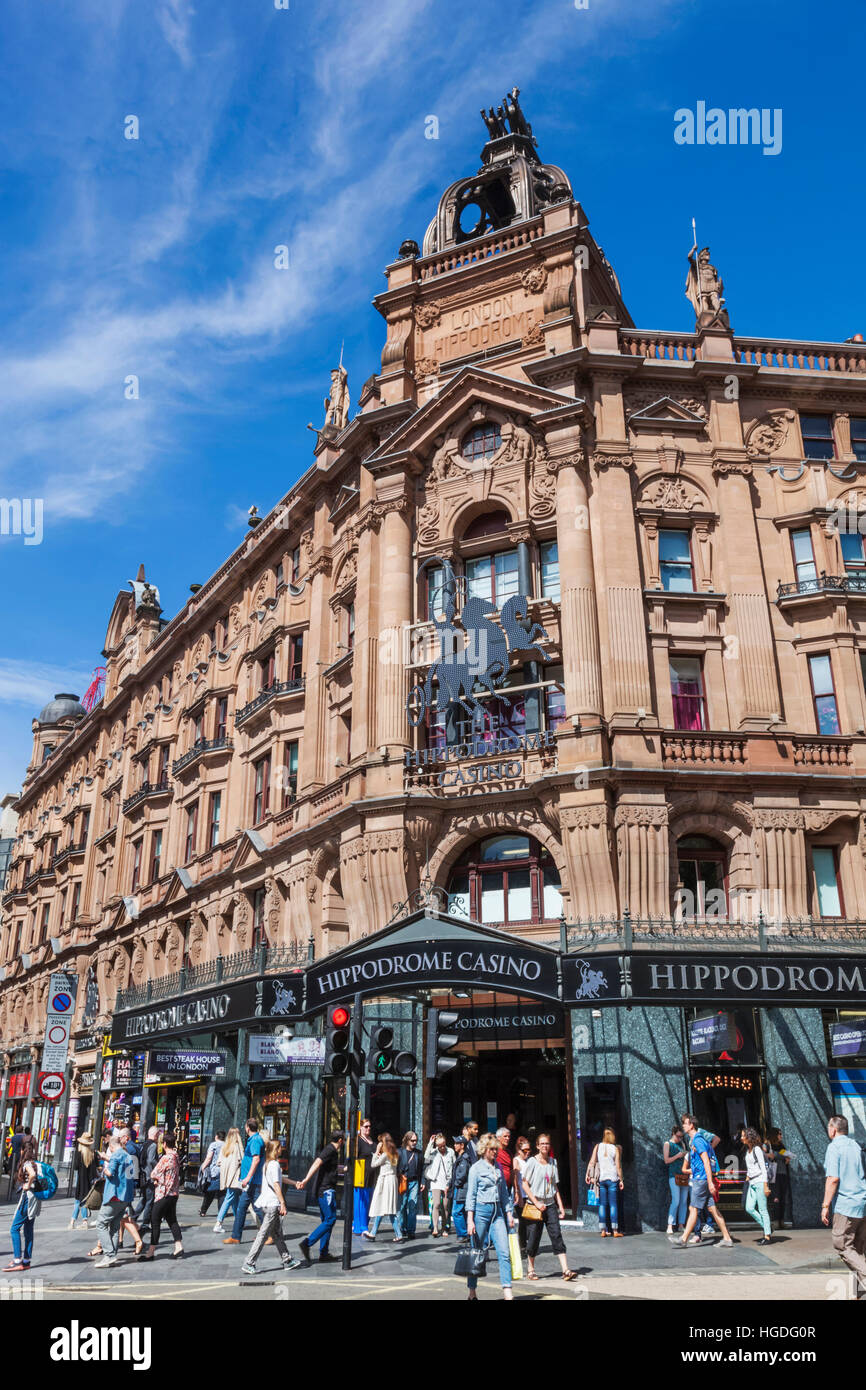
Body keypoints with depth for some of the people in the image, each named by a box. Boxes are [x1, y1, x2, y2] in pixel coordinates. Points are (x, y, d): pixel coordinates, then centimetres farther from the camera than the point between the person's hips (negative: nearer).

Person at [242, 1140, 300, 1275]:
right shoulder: (275, 1164, -15)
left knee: (277, 1233, 13)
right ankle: (249, 1263, -2)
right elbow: (276, 1185, -19)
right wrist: (283, 1203, -18)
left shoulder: (267, 1163, 13)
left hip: (264, 1202, 9)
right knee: (263, 1234, -4)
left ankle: (287, 1260, 19)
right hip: (272, 1204, -9)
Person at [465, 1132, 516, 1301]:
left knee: (504, 1252, -7)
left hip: (497, 1212, 5)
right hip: (481, 1210, -5)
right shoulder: (476, 1168, -5)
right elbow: (471, 1195, -6)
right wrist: (470, 1220, -10)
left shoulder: (498, 1167, 11)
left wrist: (509, 1213, 12)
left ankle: (507, 1292, -8)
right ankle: (472, 1292, 20)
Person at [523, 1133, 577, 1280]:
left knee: (557, 1235, -7)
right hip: (534, 1205, -4)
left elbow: (555, 1186, 15)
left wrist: (561, 1206, 8)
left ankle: (565, 1270, -11)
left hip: (550, 1204, 4)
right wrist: (536, 1203, -12)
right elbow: (524, 1184, -7)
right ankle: (531, 1270, 17)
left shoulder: (552, 1162, 9)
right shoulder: (532, 1162, -5)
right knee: (533, 1238, 2)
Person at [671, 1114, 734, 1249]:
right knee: (712, 1208, 8)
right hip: (697, 1179, 10)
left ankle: (683, 1239, -6)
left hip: (701, 1179, -10)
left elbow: (706, 1162, -19)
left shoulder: (697, 1140, -14)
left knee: (693, 1209, -7)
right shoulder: (693, 1141, 17)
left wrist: (710, 1182, -22)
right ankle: (727, 1238, 10)